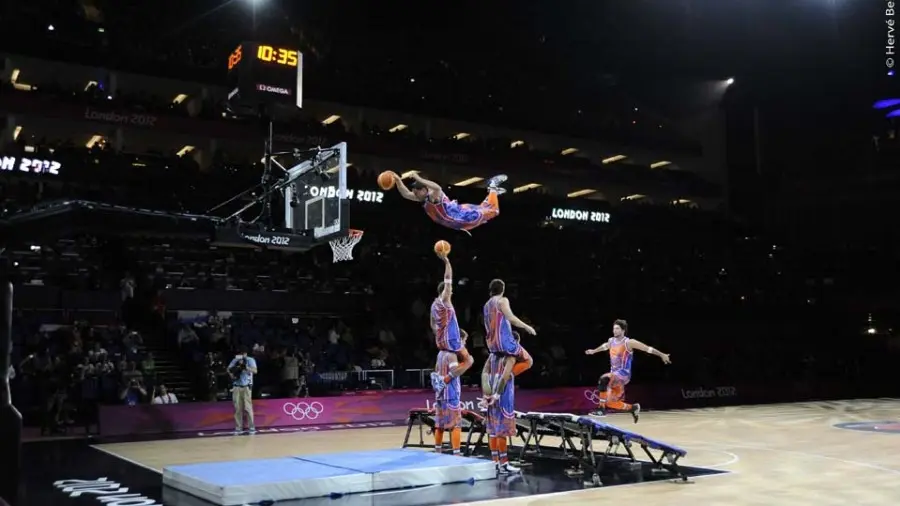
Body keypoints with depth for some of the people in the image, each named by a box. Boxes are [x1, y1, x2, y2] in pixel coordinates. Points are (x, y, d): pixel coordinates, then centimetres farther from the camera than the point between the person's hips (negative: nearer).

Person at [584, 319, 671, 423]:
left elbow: (648, 348, -9)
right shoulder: (611, 341, 9)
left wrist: (662, 355, -9)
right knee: (610, 404, 4)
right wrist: (593, 351, 48)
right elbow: (605, 346, 34)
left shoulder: (628, 342, -11)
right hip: (615, 375, 8)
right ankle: (633, 408, 29)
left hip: (623, 374, -8)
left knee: (604, 379, -35)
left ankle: (601, 408, -28)